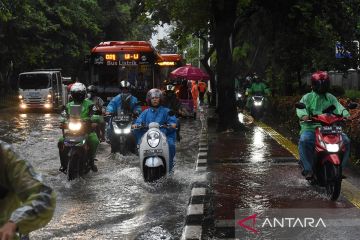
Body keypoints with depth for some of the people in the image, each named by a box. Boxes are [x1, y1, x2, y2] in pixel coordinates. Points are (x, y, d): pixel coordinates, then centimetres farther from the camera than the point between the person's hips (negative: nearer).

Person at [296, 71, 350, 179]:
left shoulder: (331, 98, 19)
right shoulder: (307, 97, 9)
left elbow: (338, 106, 1)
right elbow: (300, 107, -9)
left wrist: (345, 114, -21)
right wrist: (304, 115, -33)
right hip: (310, 128, -3)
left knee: (346, 141, -16)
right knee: (304, 141, -34)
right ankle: (308, 168, -22)